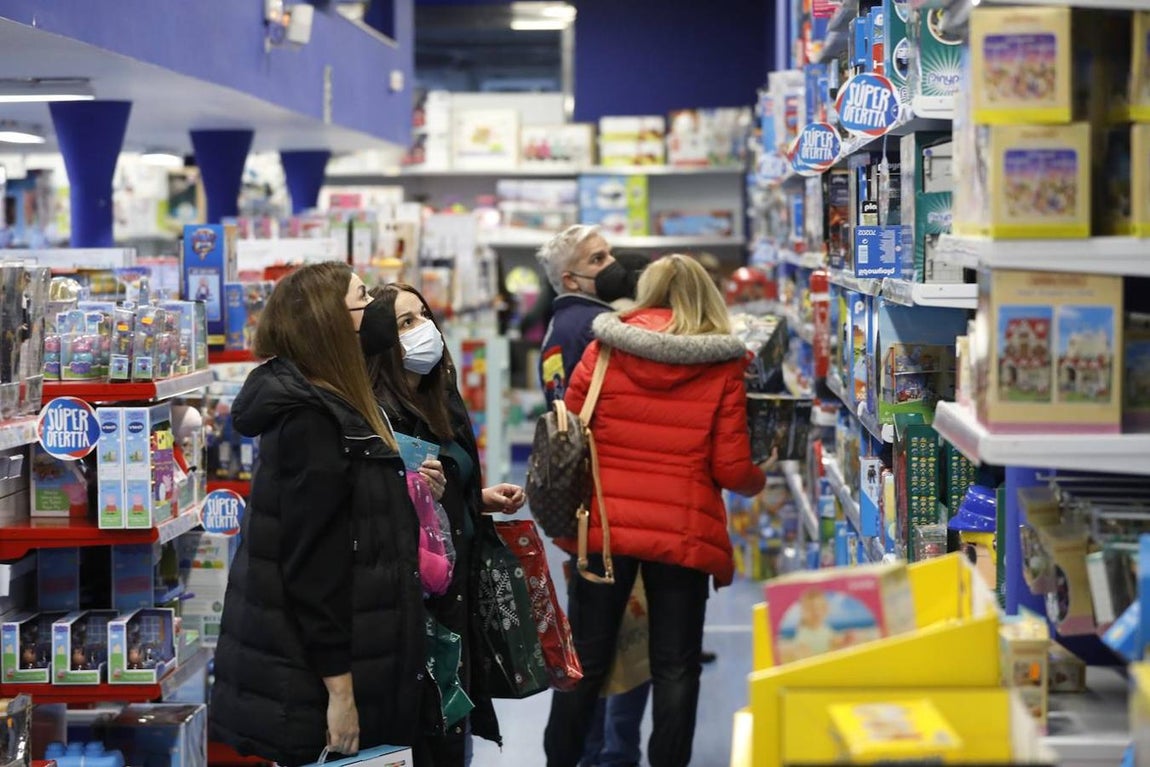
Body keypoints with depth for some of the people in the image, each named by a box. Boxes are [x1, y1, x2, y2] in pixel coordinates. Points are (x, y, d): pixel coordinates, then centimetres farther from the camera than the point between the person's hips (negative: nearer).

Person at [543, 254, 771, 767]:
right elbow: (731, 470, -5)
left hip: (604, 526, 2)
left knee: (586, 660, 13)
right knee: (675, 668, 9)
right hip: (683, 533, -1)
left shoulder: (603, 350, 0)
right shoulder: (724, 366, -3)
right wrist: (760, 479, 17)